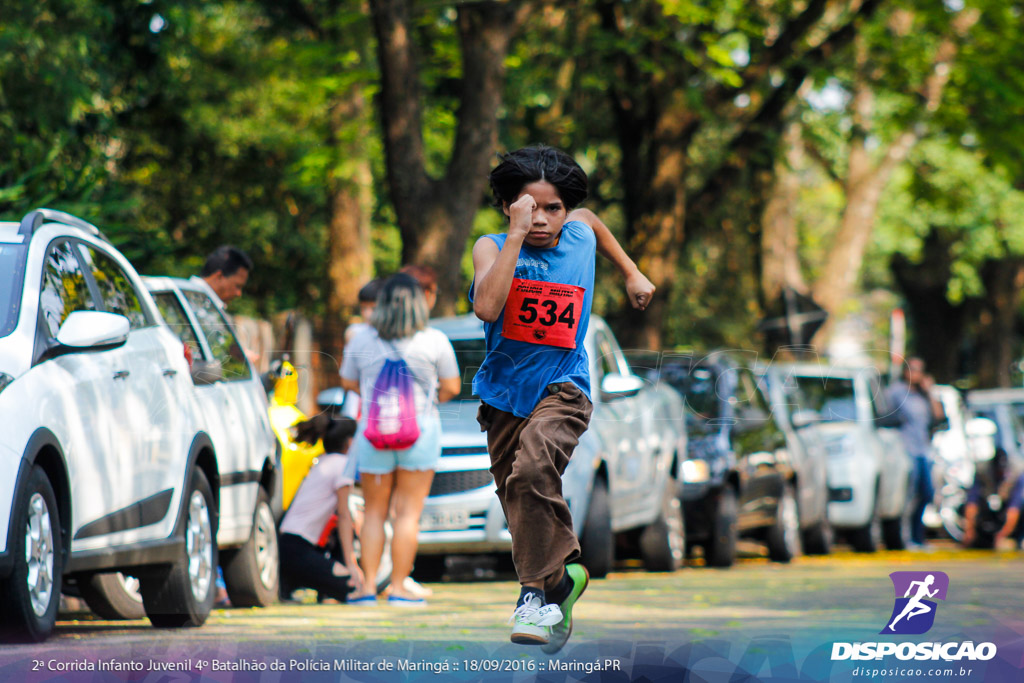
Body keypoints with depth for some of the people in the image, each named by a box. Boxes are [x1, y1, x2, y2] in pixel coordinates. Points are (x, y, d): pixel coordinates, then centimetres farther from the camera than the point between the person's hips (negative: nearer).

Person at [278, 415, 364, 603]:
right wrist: (350, 564, -6)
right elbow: (344, 516, -7)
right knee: (354, 586, -12)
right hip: (295, 550, -10)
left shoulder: (322, 462, 21)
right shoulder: (343, 463, -5)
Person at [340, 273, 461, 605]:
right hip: (421, 433, -2)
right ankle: (398, 587, -1)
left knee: (374, 512, 11)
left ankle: (368, 585, 5)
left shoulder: (362, 341, 1)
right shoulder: (435, 341, -4)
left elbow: (348, 382, 12)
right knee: (408, 512, 2)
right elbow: (451, 388, 0)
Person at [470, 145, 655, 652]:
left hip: (562, 387, -2)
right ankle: (564, 574, 36)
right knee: (518, 502, 12)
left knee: (532, 471, -29)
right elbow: (487, 307, -33)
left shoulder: (579, 233, -3)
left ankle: (539, 590, -22)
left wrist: (631, 273, 29)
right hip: (504, 394, 2)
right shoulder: (492, 247, -12)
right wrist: (516, 235, -34)